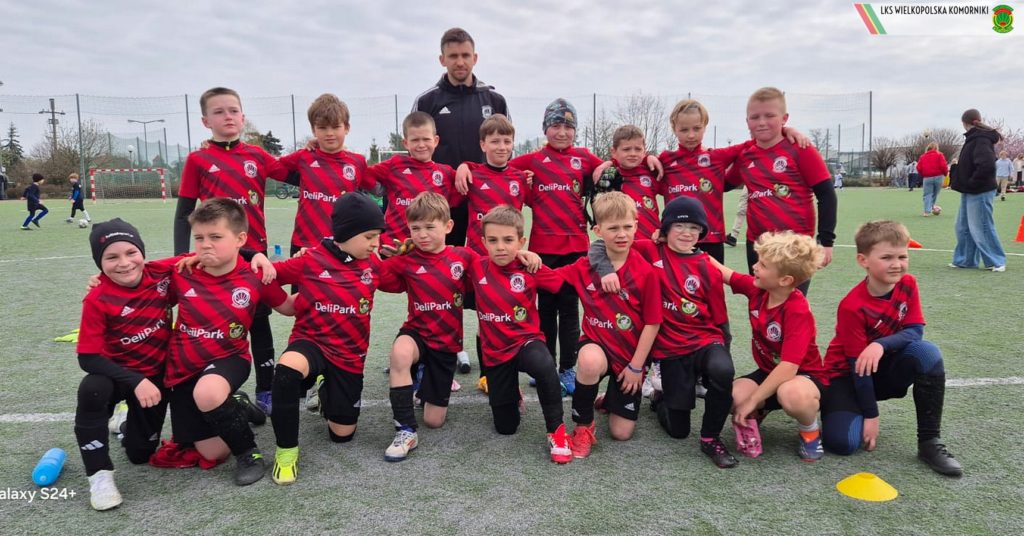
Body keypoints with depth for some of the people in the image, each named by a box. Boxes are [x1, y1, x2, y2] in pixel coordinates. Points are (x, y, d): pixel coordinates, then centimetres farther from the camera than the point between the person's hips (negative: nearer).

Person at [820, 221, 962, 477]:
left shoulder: (908, 285, -7)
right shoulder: (852, 306, -24)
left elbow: (915, 332, -12)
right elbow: (858, 364, -20)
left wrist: (881, 345, -33)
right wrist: (870, 415, -17)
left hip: (884, 370, 5)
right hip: (847, 375, -4)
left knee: (927, 353, -27)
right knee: (843, 442, -25)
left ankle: (929, 442, -17)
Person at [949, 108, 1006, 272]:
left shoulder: (981, 140, -17)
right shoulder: (974, 138, 12)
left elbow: (987, 165, -29)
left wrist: (972, 183, -19)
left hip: (979, 192, -10)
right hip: (970, 191, 10)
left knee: (980, 228, -4)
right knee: (963, 227, 13)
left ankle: (997, 261, 6)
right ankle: (964, 260, 20)